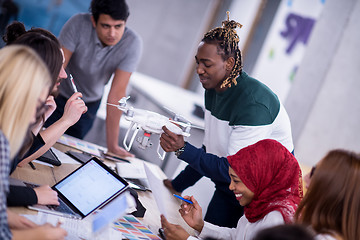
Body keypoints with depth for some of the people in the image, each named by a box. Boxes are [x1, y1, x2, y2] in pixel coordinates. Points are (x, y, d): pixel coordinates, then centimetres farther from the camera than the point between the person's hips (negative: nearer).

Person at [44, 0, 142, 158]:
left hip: (89, 103, 1)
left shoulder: (132, 43, -28)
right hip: (58, 96, -1)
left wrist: (112, 145, -29)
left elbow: (117, 93, -28)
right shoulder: (78, 24, -30)